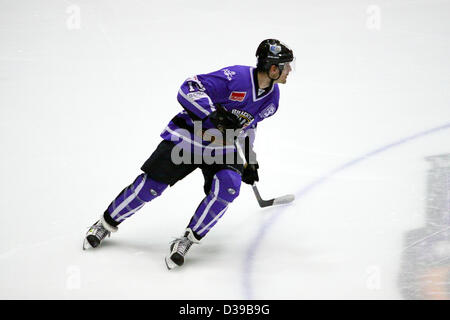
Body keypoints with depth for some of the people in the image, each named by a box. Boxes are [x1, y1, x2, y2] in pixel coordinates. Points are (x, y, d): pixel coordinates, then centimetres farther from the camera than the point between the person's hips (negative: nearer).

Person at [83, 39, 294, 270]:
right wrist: (214, 113, -38)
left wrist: (249, 161, 17)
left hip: (222, 147, 5)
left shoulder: (272, 96, -1)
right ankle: (107, 223, 16)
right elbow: (188, 90, -28)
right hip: (188, 135, -5)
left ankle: (187, 240, -14)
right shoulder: (236, 77, -24)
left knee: (229, 185, -23)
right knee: (151, 183, -7)